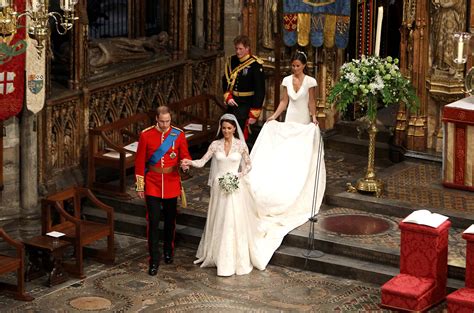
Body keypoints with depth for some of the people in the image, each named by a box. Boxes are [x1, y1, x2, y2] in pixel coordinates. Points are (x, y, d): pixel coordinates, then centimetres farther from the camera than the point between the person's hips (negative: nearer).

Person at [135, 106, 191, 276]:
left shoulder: (178, 134, -4)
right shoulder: (146, 135, -7)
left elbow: (185, 155, 1)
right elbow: (140, 161, -3)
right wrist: (140, 186, -3)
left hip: (171, 182, 2)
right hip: (152, 183, -2)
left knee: (170, 219, 15)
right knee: (153, 221, -5)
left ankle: (168, 251, 36)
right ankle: (154, 260, 0)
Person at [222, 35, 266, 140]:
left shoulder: (255, 65, -13)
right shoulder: (231, 61, 5)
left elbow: (259, 91, -13)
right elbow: (225, 82, 15)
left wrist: (254, 114, -15)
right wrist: (228, 97, -4)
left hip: (246, 106, -6)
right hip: (232, 103, 6)